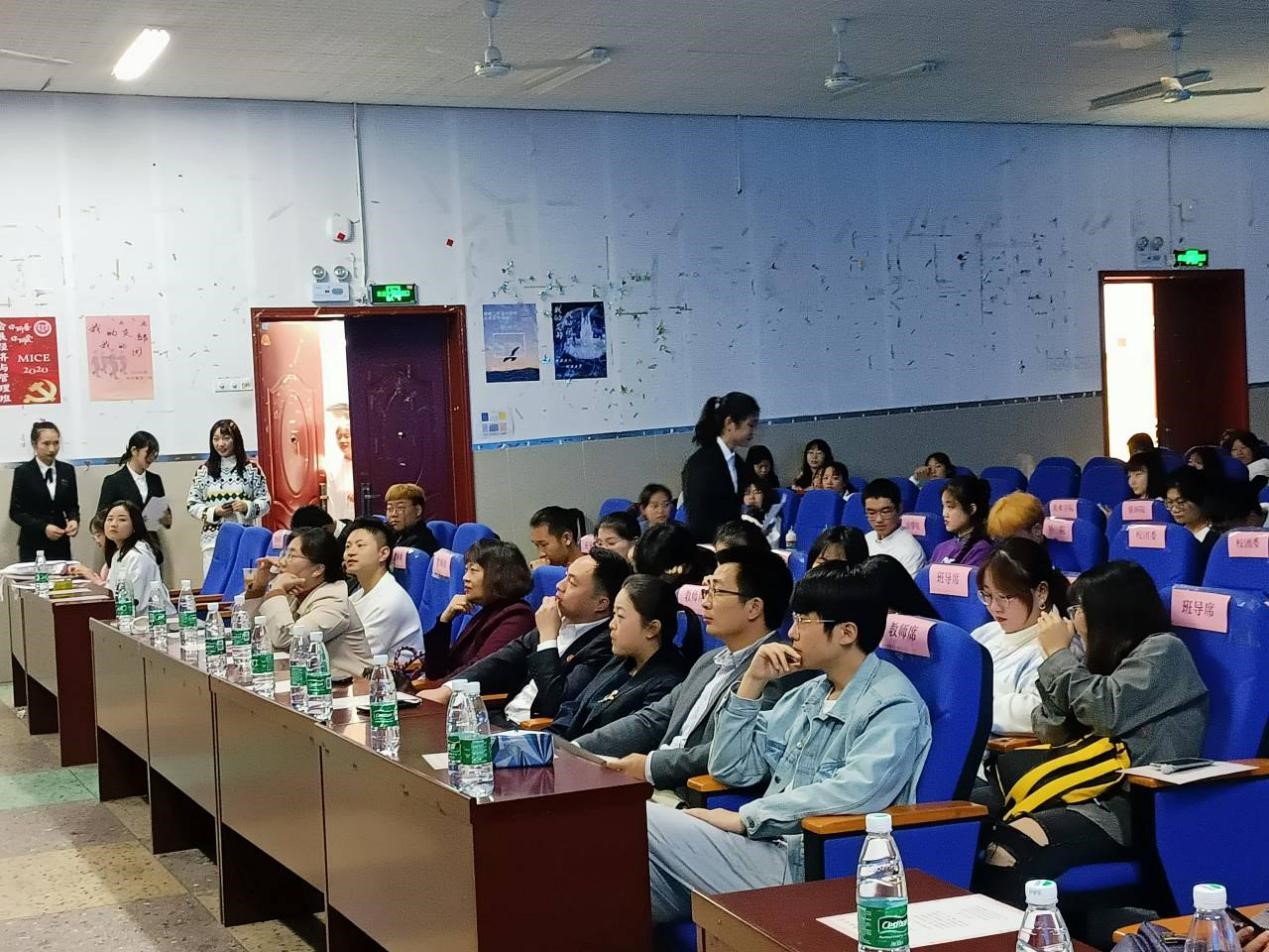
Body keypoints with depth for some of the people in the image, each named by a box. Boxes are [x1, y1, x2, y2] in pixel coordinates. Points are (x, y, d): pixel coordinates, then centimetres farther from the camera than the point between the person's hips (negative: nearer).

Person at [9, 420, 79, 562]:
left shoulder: (67, 470, 7)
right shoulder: (23, 472, -2)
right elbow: (15, 512, -4)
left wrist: (74, 520, -10)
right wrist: (44, 527, -16)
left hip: (60, 544, 3)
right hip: (32, 546, -3)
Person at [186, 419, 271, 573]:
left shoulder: (252, 469, 4)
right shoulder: (204, 470, 7)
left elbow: (265, 502, 5)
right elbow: (191, 504, 7)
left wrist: (247, 506, -15)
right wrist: (213, 512, -10)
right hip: (213, 540, 1)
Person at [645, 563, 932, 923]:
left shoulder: (893, 705, -10)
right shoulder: (809, 694, 15)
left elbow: (855, 793, -27)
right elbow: (730, 769, 16)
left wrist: (745, 818, -21)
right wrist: (752, 683, 4)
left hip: (812, 870, -7)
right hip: (769, 848, 8)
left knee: (645, 820, -15)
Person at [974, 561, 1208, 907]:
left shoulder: (1163, 650, 1)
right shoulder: (1112, 657, 24)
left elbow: (1108, 711, -13)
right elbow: (1055, 731, 18)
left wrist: (1058, 654, 0)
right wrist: (1059, 656, 8)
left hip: (1139, 805, -8)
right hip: (1099, 794, 8)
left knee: (1008, 851, -31)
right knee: (985, 836, -19)